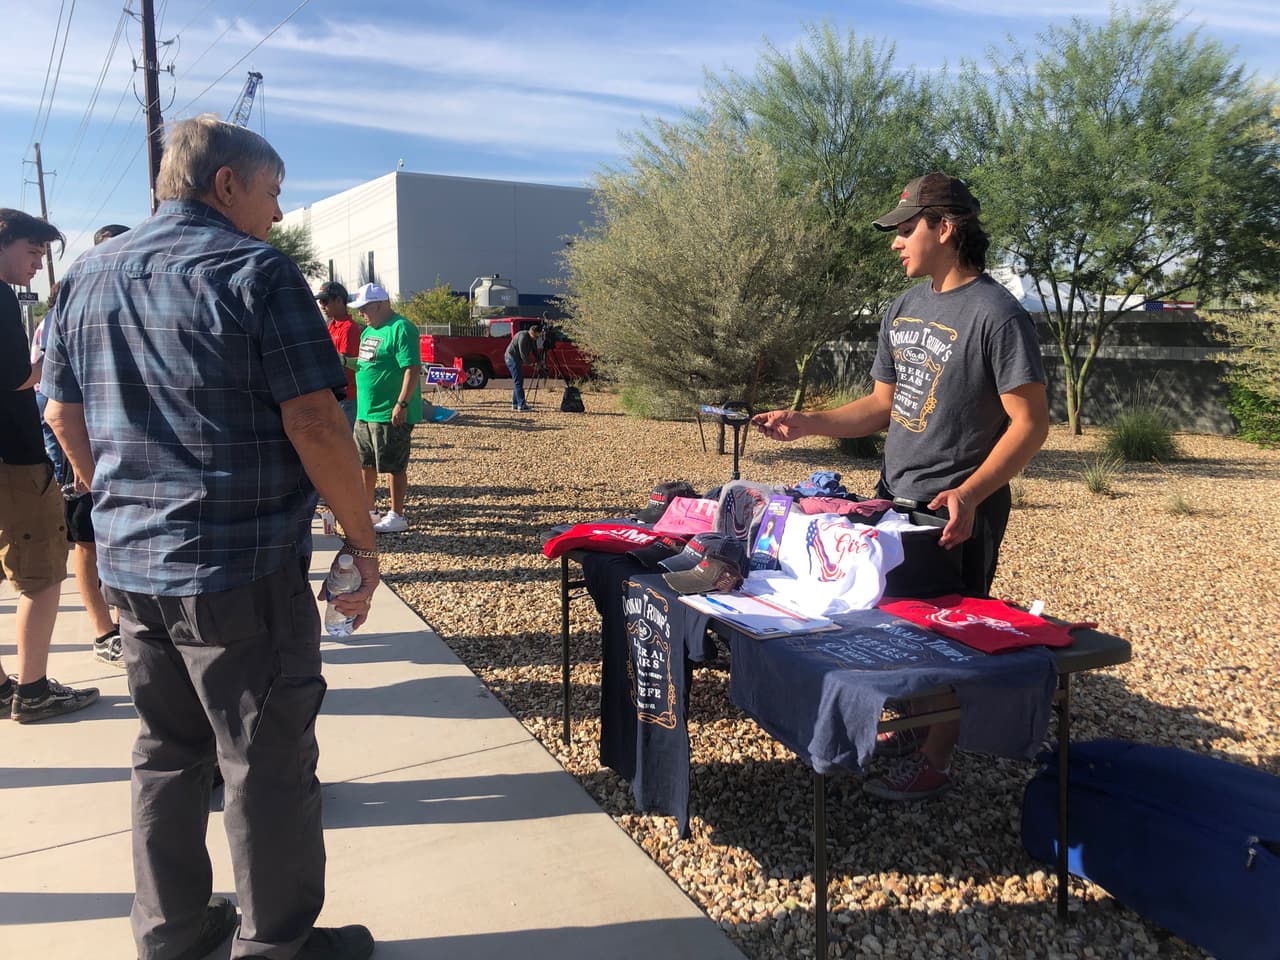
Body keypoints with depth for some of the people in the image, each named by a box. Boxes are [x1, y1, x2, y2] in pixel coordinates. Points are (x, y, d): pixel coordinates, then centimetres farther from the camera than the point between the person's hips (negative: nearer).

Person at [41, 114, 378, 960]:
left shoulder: (88, 277, 11)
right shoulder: (255, 270, -12)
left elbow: (64, 416, 18)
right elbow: (314, 423, -19)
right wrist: (363, 542, -11)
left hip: (130, 565, 8)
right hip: (243, 571, -7)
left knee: (169, 749, 20)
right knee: (269, 765, 6)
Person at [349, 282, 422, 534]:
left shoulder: (400, 329, -15)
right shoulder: (368, 331, 15)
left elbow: (413, 368, -21)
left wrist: (402, 404, -25)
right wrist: (349, 362, 12)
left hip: (391, 415, -10)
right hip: (366, 411, 10)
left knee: (394, 467, -1)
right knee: (365, 463, 18)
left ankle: (397, 517, 8)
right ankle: (368, 509, 32)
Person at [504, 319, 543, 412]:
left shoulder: (532, 339, 8)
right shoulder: (523, 336, -22)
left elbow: (535, 351, 13)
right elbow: (523, 354, -24)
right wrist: (530, 362, -11)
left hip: (518, 359, 10)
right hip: (512, 357, -10)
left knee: (518, 381, 13)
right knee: (518, 382, -13)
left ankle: (515, 404, 19)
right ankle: (521, 405, -17)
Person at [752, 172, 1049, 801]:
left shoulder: (996, 314, -14)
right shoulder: (904, 308, 10)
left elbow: (1030, 422, -16)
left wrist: (969, 494, -26)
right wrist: (808, 424, 1)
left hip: (958, 512, -7)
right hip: (894, 500, 7)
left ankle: (935, 760, 18)